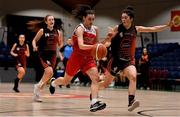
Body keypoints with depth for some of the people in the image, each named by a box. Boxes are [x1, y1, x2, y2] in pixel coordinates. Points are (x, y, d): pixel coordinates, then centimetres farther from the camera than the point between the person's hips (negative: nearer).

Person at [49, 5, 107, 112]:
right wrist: (94, 46, -47)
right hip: (76, 57, -5)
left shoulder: (95, 29, 1)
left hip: (88, 58, 5)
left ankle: (94, 103, -26)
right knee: (66, 81, 13)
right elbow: (81, 46, -34)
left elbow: (96, 44, 16)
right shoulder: (80, 29, -19)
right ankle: (53, 83, 47)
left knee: (96, 77, -19)